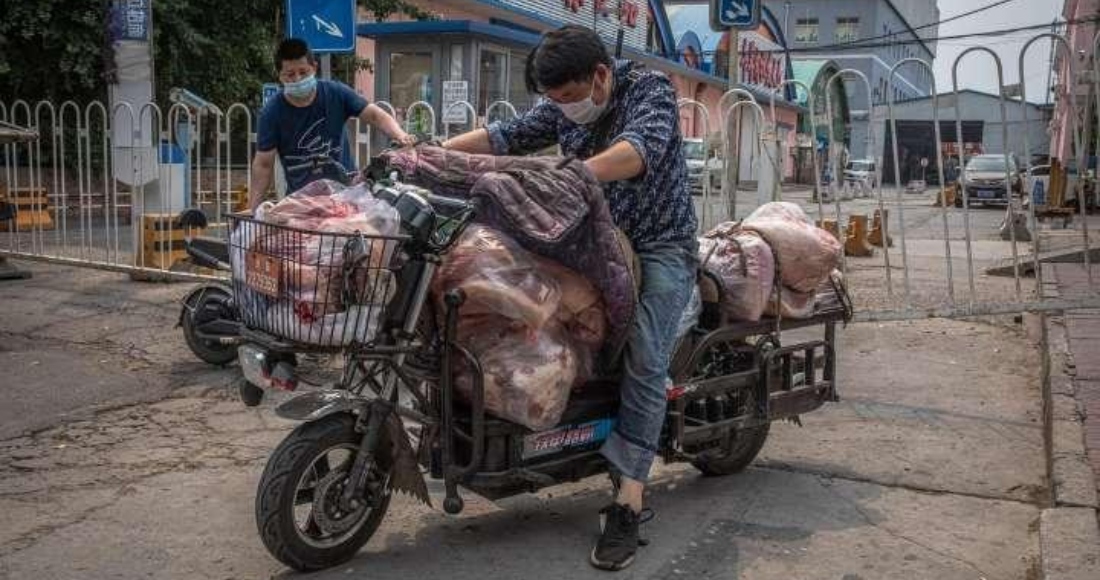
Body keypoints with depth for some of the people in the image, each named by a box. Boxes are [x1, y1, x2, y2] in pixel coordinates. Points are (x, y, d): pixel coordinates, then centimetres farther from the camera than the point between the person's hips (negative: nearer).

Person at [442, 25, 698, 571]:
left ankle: (628, 504, -19)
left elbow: (640, 148, -33)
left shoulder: (650, 89, -13)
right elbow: (505, 136, -5)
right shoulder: (562, 107, 5)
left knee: (642, 365, -18)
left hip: (659, 245, -6)